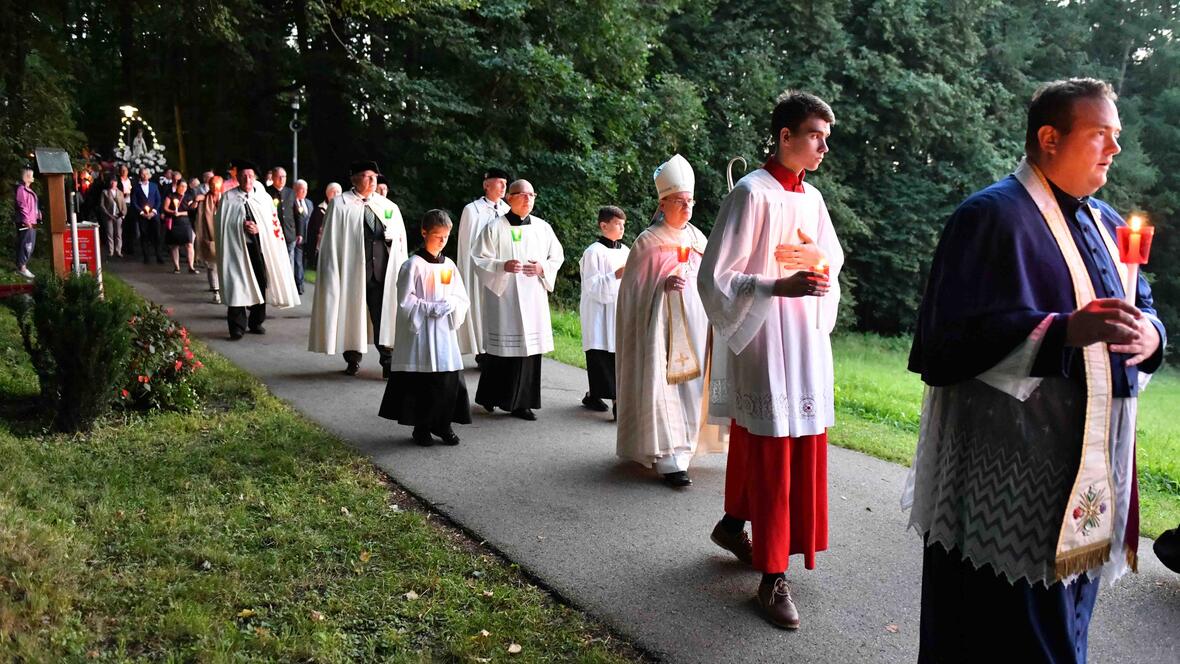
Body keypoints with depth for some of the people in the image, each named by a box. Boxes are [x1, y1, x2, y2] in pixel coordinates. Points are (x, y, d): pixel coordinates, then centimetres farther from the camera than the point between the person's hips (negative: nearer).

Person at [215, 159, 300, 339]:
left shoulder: (263, 198, 9)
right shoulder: (228, 198, 3)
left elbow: (274, 223, 6)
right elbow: (222, 224, 3)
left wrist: (258, 229, -12)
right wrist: (241, 226, -12)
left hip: (260, 247, 3)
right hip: (237, 247, -3)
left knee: (261, 284, 7)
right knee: (237, 287, -7)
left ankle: (256, 322, 22)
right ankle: (237, 327, -3)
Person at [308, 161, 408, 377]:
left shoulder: (388, 206, 13)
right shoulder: (340, 204, 3)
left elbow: (401, 238, 14)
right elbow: (331, 239, 1)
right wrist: (332, 271, -4)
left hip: (382, 270, 2)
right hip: (352, 269, -2)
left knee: (384, 316, 0)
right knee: (352, 314, 6)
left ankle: (388, 361, 6)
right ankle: (353, 359, 21)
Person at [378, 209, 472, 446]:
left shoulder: (449, 265, 9)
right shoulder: (413, 265, -7)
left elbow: (462, 300, 12)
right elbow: (405, 301, -10)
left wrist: (451, 304, -9)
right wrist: (431, 308, -17)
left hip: (445, 332, 5)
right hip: (420, 332, -5)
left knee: (449, 379, 4)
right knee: (421, 382, 1)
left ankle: (443, 424, 18)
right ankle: (421, 427, 15)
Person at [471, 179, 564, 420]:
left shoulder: (543, 228, 8)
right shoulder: (494, 228, -3)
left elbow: (557, 257, 14)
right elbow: (478, 258, -4)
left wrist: (542, 268, -6)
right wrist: (502, 266, -20)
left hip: (533, 299, 4)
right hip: (502, 297, -3)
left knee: (529, 348, 2)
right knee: (500, 348, 1)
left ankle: (522, 402, 12)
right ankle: (490, 397, 20)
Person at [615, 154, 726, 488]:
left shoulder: (698, 238, 11)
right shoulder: (648, 241, -4)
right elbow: (634, 286, -2)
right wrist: (664, 283, -16)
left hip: (694, 324, 6)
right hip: (663, 324, -6)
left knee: (691, 384, 7)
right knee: (664, 383, -12)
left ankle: (680, 446, 23)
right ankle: (669, 459, -13)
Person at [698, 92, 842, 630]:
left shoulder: (811, 198, 11)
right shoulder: (752, 194, -12)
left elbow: (834, 259, 20)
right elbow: (715, 277, -14)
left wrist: (818, 260, -4)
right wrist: (778, 286, -27)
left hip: (807, 342, 8)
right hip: (764, 342, -8)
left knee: (802, 444, 16)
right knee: (771, 451, -3)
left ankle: (733, 524, 36)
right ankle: (773, 577, 7)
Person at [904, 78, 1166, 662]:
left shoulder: (1106, 224, 14)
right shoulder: (991, 215, -11)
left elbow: (1141, 309, 20)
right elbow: (953, 334, -18)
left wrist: (1149, 333, -4)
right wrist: (1064, 330, -28)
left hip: (1089, 465, 8)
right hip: (1011, 468, -8)